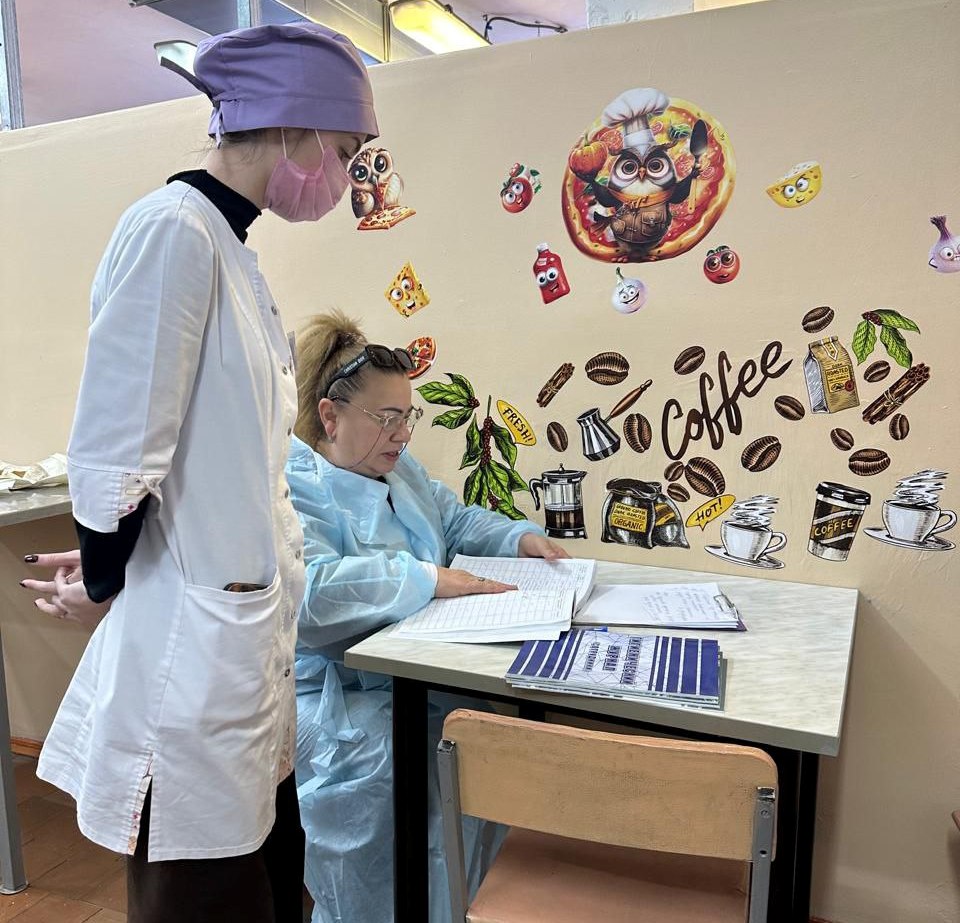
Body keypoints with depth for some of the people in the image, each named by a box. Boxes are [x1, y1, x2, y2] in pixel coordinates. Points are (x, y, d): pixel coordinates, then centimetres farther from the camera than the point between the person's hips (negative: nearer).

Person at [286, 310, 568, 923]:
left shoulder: (397, 468, 14)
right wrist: (426, 580, -28)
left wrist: (520, 536, 7)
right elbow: (305, 591, -29)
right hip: (338, 703, -7)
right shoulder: (292, 488, -13)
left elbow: (458, 521, 25)